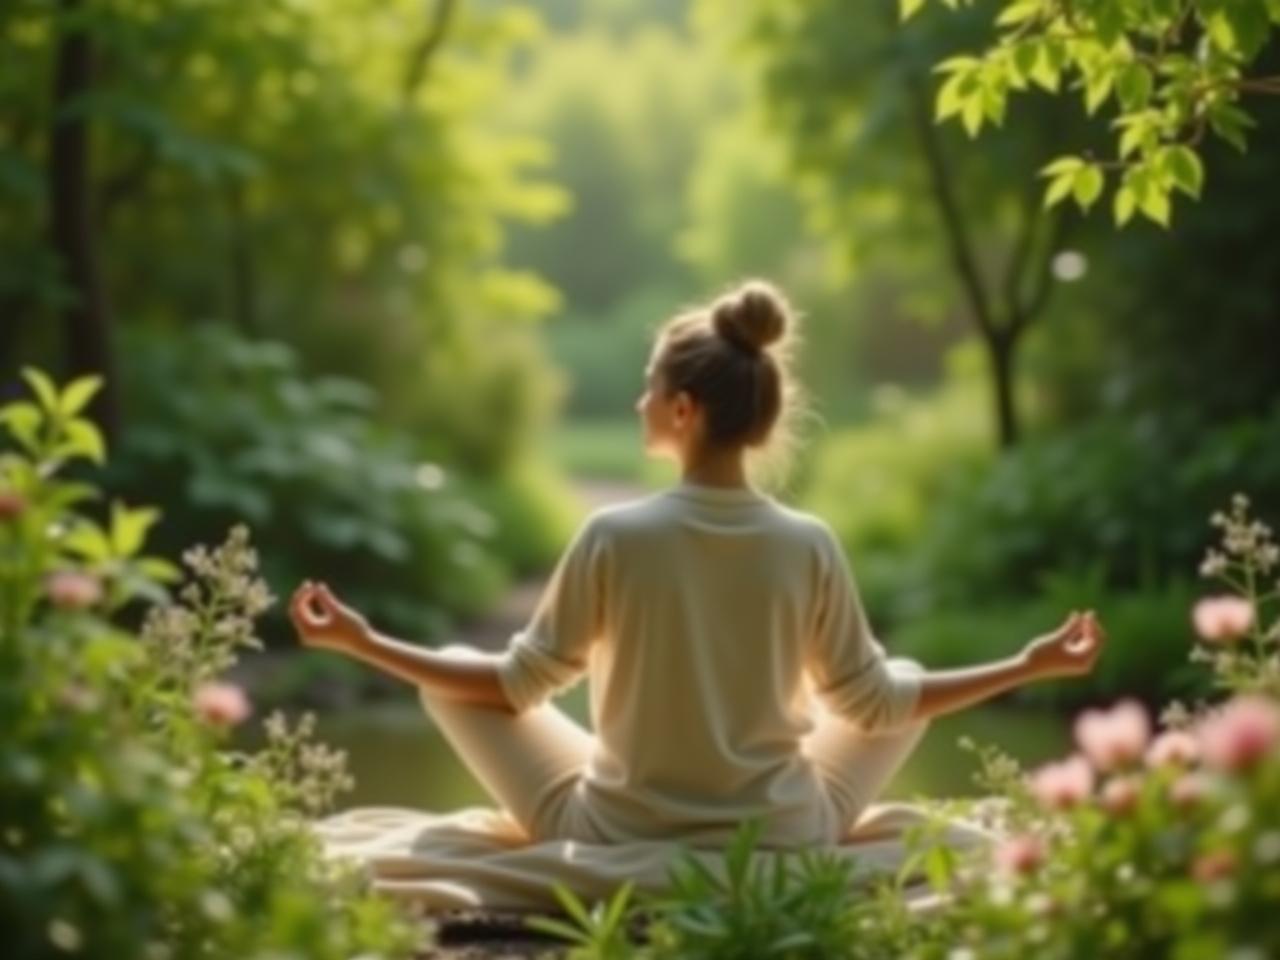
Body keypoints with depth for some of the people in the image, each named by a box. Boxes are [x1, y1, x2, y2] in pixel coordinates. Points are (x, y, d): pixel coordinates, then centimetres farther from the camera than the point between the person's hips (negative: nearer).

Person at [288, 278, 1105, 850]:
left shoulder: (614, 535, -15)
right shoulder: (810, 545, -10)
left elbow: (519, 685, -6)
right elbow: (873, 703, 0)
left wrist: (365, 643, 2)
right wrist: (1031, 665, 9)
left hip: (616, 844, -2)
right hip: (782, 849, 2)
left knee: (453, 673, 16)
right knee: (909, 682, 26)